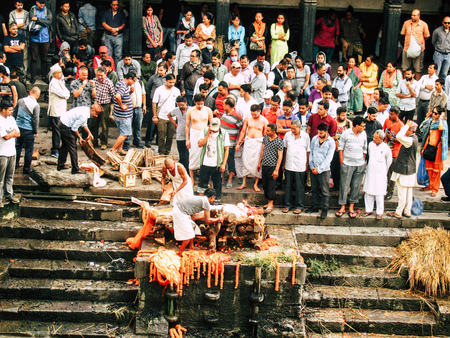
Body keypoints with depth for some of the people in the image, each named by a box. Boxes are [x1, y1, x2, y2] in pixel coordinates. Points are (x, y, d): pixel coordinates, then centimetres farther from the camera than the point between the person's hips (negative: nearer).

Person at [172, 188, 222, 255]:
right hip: (180, 213, -10)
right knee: (189, 235, -1)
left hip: (178, 209, 10)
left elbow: (193, 217, 21)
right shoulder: (206, 202, -6)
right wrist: (218, 219, 12)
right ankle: (179, 254, 7)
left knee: (193, 226, 23)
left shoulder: (200, 199, 20)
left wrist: (204, 216, 29)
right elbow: (207, 221, -2)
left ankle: (191, 248, 31)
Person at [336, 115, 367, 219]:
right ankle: (342, 207, 9)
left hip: (360, 165, 3)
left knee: (356, 186, 6)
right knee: (344, 185, -1)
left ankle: (351, 207, 16)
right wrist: (341, 161, -2)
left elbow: (364, 149, 14)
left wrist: (363, 161, 11)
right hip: (347, 164, -3)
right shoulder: (346, 133, -6)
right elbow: (340, 147, 1)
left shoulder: (364, 134, 6)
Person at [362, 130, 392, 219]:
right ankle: (369, 210, 21)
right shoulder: (371, 144, 0)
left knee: (379, 194, -1)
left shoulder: (386, 148, -10)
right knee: (368, 192, 9)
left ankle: (380, 212, 9)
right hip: (370, 173, 4)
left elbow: (389, 161, 5)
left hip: (380, 175, -4)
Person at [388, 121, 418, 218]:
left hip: (404, 171, -10)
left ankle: (398, 213, 9)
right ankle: (407, 212, 24)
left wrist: (407, 125, -30)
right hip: (411, 170, 10)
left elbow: (399, 137, -41)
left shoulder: (410, 140, -24)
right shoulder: (414, 137, 5)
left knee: (402, 193, 0)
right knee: (409, 192, 15)